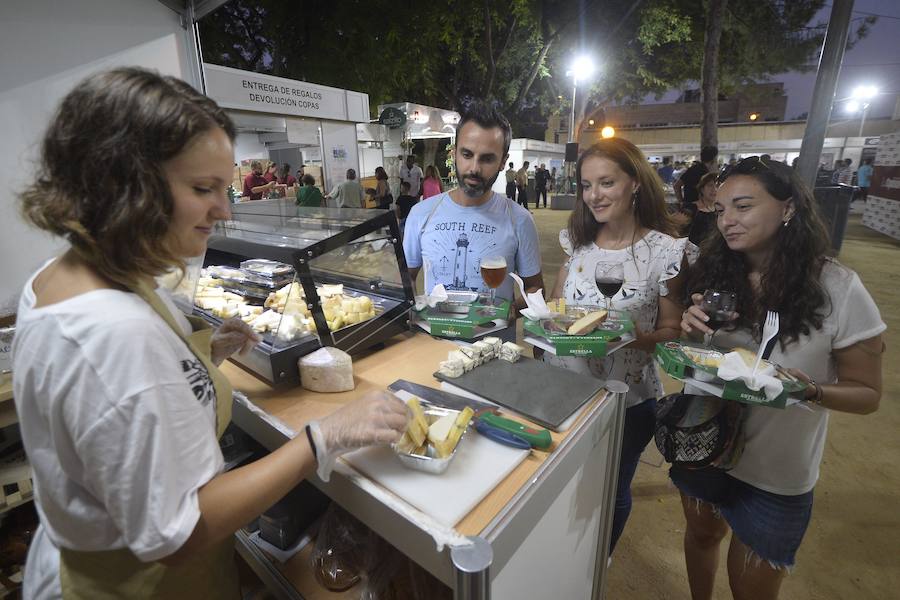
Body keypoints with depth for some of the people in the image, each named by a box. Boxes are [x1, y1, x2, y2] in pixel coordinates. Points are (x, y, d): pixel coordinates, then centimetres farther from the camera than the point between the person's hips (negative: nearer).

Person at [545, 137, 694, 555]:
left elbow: (672, 330, -7)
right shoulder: (578, 241, 1)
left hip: (625, 399, -3)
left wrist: (640, 338, -27)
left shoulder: (665, 251, -13)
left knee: (611, 493, 19)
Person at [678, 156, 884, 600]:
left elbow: (867, 393, -9)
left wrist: (809, 390, -30)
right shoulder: (715, 274, -7)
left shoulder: (837, 289, -18)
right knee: (701, 535, 27)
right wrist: (691, 332, -19)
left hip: (775, 476, -3)